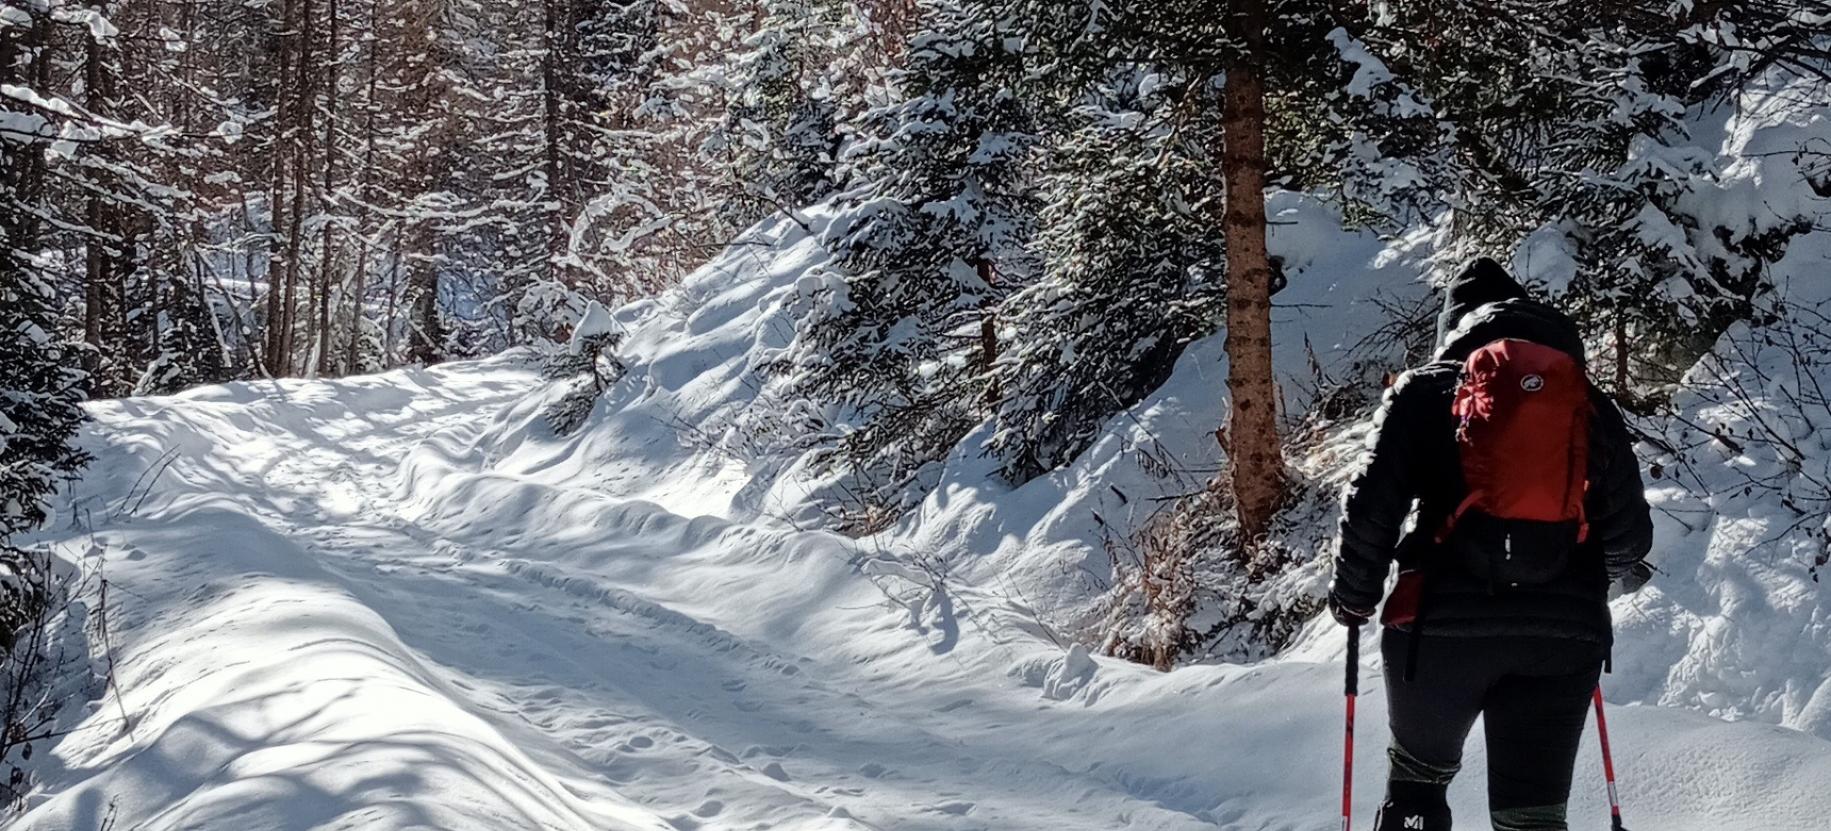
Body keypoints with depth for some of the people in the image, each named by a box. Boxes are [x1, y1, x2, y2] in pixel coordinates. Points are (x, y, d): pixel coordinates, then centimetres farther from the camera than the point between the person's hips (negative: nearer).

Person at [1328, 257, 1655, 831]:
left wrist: (1353, 597, 12)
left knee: (1418, 782, 20)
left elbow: (1372, 505, -3)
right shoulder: (1590, 402, 13)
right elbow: (1629, 535, 13)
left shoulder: (1426, 389, 5)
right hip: (1566, 633, 2)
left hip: (1442, 624, -1)